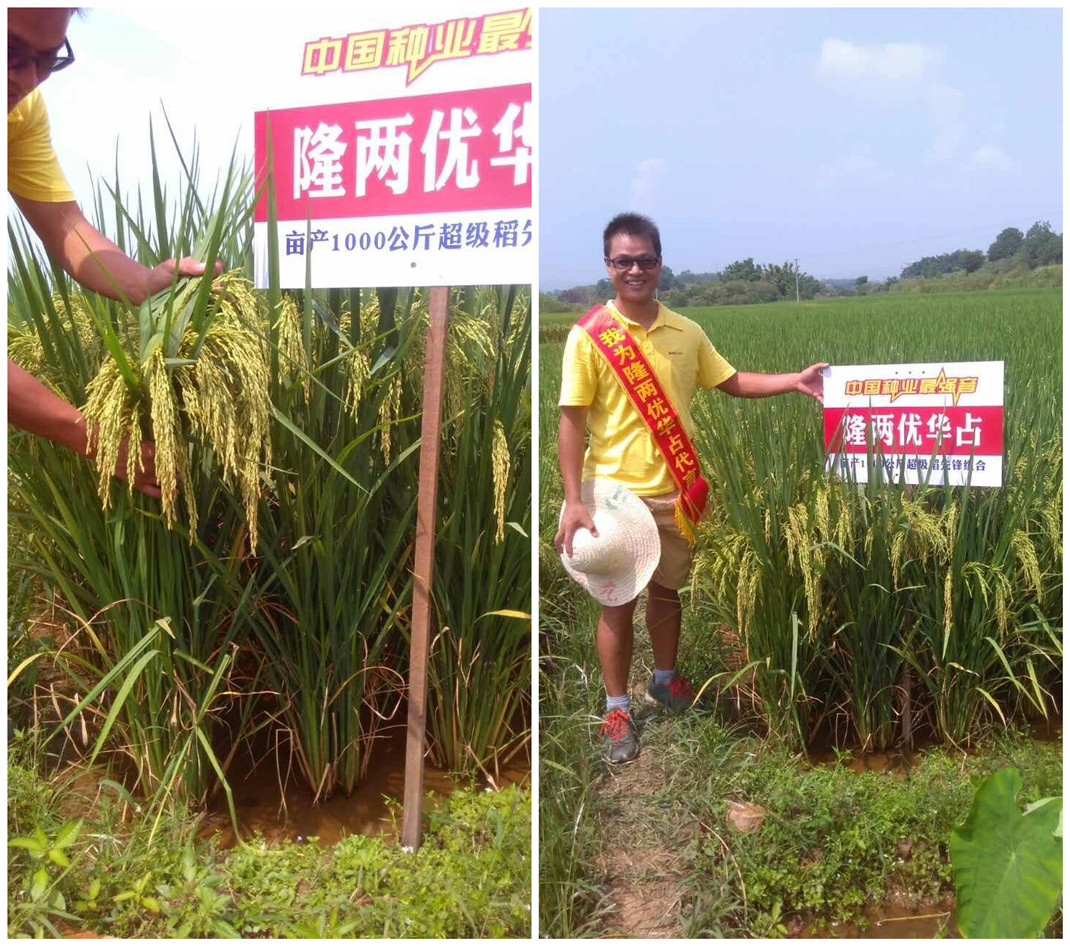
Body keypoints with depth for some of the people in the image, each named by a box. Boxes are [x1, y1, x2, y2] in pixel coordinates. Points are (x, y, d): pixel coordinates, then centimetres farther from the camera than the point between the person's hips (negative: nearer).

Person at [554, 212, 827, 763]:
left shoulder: (686, 332, 3)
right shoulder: (589, 335, -11)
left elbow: (731, 382, 15)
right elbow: (571, 420, -11)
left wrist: (795, 382, 2)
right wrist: (573, 501, -16)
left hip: (675, 490, 4)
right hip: (616, 492, -4)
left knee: (667, 589, 19)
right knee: (618, 601, 6)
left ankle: (665, 678, 41)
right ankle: (617, 709, 22)